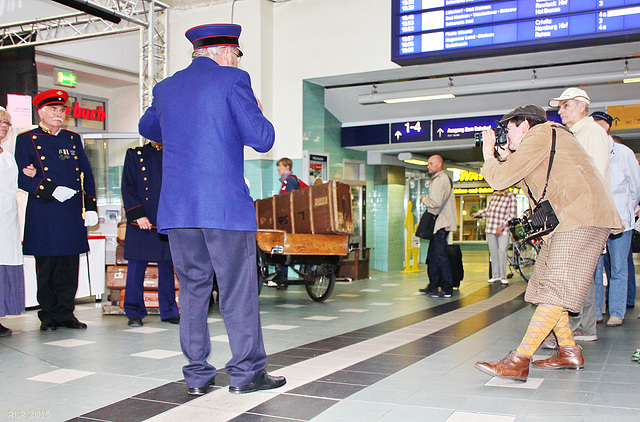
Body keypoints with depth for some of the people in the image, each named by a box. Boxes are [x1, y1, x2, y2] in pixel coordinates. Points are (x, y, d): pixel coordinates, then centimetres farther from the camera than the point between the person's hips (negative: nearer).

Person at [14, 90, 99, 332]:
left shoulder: (73, 139, 18)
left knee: (69, 268, 5)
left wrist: (90, 207, 7)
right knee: (46, 268, 2)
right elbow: (23, 178, -3)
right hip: (43, 215, -3)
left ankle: (65, 314, 14)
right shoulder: (26, 140, 6)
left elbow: (86, 175, 16)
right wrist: (52, 191, -16)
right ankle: (48, 315, 14)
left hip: (73, 214, 3)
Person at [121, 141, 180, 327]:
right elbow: (128, 188, 1)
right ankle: (134, 313, 10)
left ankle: (169, 311, 17)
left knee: (167, 268, 7)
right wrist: (137, 214, -10)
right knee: (136, 267, 0)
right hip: (141, 223, -1)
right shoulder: (134, 155, 8)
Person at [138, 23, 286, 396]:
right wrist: (256, 111, 14)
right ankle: (247, 372, 10)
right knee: (238, 290, 3)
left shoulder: (166, 87, 14)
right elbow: (262, 140, -5)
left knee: (193, 289, 11)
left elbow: (147, 128, 33)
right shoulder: (233, 80, -3)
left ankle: (198, 375, 16)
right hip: (225, 204, -5)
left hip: (177, 208, 5)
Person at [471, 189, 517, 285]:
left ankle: (503, 276, 2)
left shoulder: (511, 196, -2)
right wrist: (478, 214, 25)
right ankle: (495, 275, 16)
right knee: (493, 252, 5)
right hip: (491, 228, 4)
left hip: (503, 230, -4)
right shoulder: (494, 195, 13)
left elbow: (512, 214, -8)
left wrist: (501, 227, -14)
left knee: (502, 251, -12)